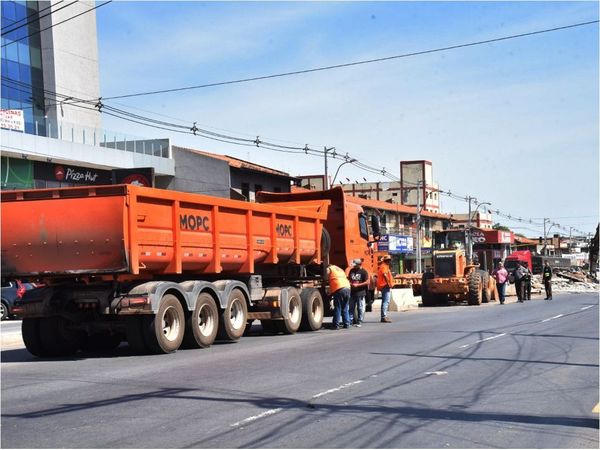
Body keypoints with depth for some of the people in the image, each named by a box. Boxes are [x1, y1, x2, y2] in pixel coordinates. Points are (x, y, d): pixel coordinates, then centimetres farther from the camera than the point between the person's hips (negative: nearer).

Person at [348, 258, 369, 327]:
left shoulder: (364, 272, -7)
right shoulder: (352, 270, 11)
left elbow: (367, 282, -11)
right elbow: (349, 278, 23)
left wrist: (357, 285, -16)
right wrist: (349, 283, 0)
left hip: (360, 293, -6)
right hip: (352, 292, 6)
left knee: (360, 308, 0)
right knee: (351, 307, 9)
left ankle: (359, 322, 5)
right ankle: (350, 320, 16)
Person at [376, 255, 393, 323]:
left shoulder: (381, 266, 20)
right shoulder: (384, 266, -12)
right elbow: (385, 275, -27)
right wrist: (388, 283, -23)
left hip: (383, 286, 11)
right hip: (386, 286, -11)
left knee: (385, 301, 17)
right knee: (386, 301, -13)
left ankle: (384, 316, 23)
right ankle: (384, 317, -18)